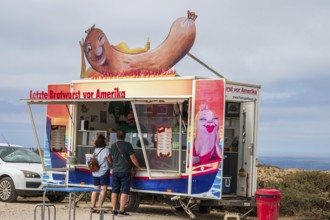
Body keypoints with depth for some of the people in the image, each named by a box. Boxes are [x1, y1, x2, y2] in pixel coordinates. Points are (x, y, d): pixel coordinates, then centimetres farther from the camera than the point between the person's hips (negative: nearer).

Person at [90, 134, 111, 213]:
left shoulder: (95, 150, 7)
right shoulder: (105, 150, -11)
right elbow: (110, 161, -5)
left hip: (95, 172, 6)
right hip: (104, 172, -6)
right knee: (103, 189, -4)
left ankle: (93, 207, 9)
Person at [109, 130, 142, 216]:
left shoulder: (113, 146, 6)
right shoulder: (127, 145, -9)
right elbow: (133, 158, -11)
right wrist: (139, 167, 1)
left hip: (115, 171, 5)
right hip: (125, 171, -5)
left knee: (114, 191, 12)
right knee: (124, 191, -2)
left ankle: (114, 209, 14)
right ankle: (121, 210, -6)